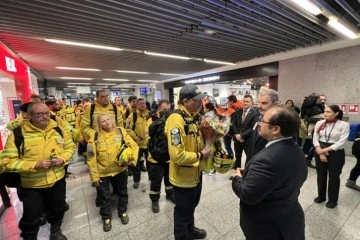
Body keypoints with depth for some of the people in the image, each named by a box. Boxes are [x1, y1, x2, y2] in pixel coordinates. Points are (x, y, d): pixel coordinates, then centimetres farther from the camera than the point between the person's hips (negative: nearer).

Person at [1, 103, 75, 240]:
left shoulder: (58, 129, -5)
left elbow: (70, 146, 5)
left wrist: (63, 158, -14)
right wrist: (35, 164, -27)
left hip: (57, 180, 4)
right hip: (32, 185, -3)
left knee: (58, 210, 24)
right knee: (31, 218, 13)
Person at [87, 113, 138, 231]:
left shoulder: (121, 132, -11)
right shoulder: (95, 137, -14)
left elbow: (134, 146, -8)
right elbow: (91, 158, -10)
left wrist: (131, 160, -20)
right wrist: (94, 175, -8)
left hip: (120, 169, 1)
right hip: (103, 172, -1)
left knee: (122, 192, 19)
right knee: (104, 196, 16)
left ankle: (123, 212, 45)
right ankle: (106, 218, 42)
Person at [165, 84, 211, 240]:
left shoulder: (195, 116, 1)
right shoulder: (176, 120, -28)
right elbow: (177, 155, -32)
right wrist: (200, 155, -20)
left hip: (196, 172, 9)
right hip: (183, 176, -9)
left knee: (192, 205, 31)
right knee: (183, 211, 17)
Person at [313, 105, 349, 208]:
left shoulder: (344, 125, -8)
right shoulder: (319, 123, 0)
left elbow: (341, 142, -13)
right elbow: (315, 139, -1)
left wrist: (325, 150, -16)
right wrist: (320, 152, -11)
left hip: (336, 154, -3)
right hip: (319, 153, 3)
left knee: (334, 177, 9)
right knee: (321, 175, 13)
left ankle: (332, 200, 29)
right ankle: (321, 196, 33)